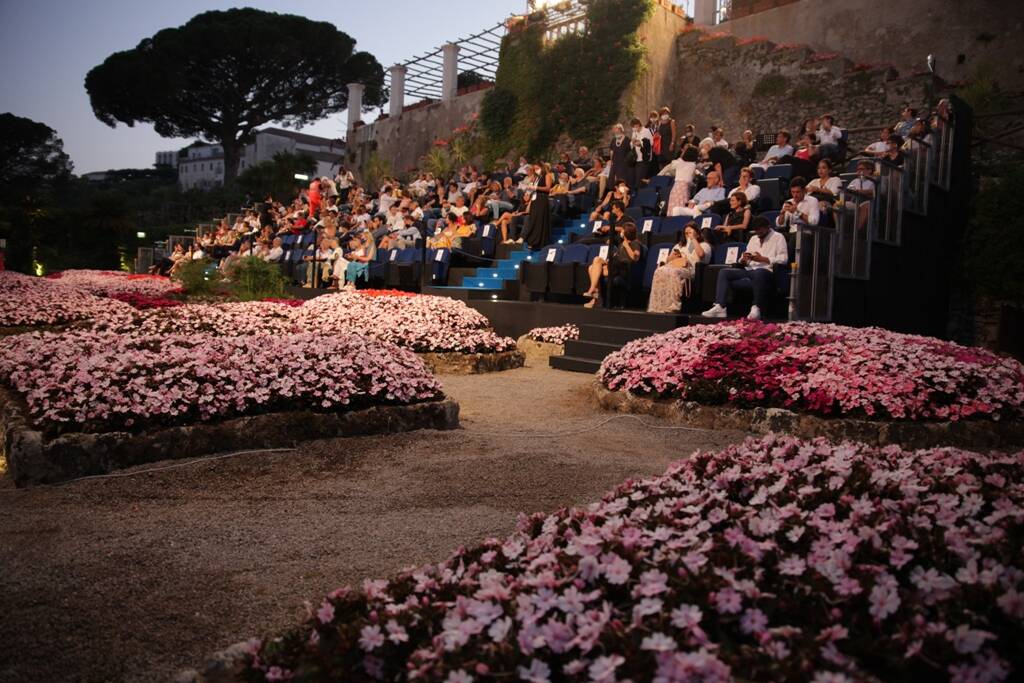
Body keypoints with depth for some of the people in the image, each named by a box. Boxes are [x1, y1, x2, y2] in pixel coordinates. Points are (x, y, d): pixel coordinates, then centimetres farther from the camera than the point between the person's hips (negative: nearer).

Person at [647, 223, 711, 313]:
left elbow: (701, 254, -6)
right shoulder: (679, 245, 36)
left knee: (674, 273, -40)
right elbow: (667, 260, 31)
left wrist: (693, 239, 4)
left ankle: (673, 306, -45)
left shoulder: (704, 245, 20)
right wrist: (673, 256, 8)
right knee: (659, 272, -32)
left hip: (690, 269, -4)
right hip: (674, 266, 5)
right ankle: (657, 306, -40)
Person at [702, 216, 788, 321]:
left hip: (767, 271, -7)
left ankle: (756, 309, -36)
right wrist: (744, 259, -3)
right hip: (749, 270, 7)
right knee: (723, 272, -11)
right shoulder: (753, 239, 26)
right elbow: (743, 262, 22)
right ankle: (719, 307, -26)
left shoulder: (778, 237, 7)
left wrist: (762, 259, -14)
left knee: (758, 273, -42)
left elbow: (783, 259, -7)